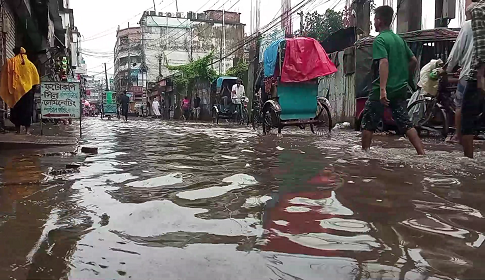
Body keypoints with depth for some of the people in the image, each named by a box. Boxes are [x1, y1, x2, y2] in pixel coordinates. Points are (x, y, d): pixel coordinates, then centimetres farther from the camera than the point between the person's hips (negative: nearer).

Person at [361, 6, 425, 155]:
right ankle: (422, 153, 3)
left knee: (368, 124, 7)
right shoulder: (399, 39, 13)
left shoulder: (380, 40, -10)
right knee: (406, 123, 8)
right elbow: (414, 61, 15)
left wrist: (382, 89, -31)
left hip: (382, 91, -7)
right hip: (400, 89, 7)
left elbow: (384, 62, -24)